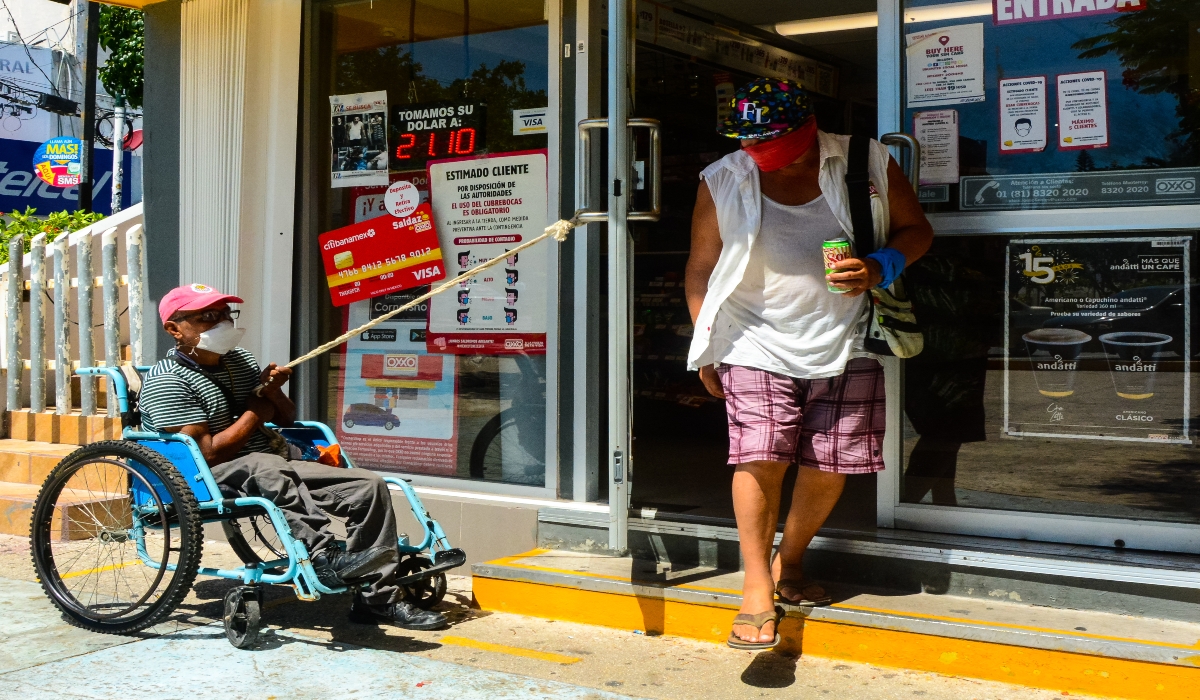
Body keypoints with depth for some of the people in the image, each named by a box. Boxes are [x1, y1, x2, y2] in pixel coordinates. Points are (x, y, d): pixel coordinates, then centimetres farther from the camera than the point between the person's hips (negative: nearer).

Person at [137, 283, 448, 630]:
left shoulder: (240, 360, 16)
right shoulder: (166, 380, -8)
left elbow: (287, 418, 22)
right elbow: (209, 453, -18)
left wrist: (274, 393, -1)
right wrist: (257, 410, -8)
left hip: (281, 470, 8)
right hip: (218, 481, -7)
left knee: (370, 485, -7)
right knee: (263, 466, -42)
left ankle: (378, 598, -5)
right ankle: (325, 556, -50)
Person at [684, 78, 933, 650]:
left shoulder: (867, 163, -1)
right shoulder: (723, 183, -1)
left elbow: (916, 229, 7)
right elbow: (701, 269, 7)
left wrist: (880, 269, -14)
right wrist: (706, 348, 6)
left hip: (845, 345, 2)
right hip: (757, 345, -1)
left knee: (830, 466, 4)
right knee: (761, 457, -13)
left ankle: (788, 564, 29)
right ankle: (757, 590, 1)